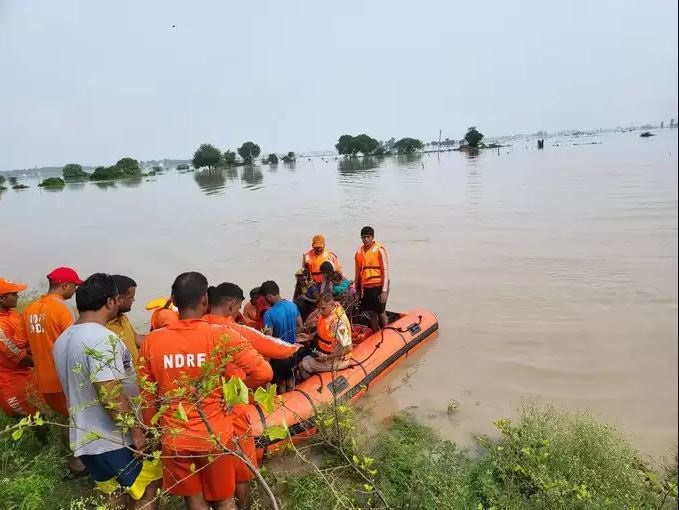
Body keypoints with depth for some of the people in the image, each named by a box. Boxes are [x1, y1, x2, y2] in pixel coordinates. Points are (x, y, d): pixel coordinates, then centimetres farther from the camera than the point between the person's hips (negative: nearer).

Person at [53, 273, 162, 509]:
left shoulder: (63, 340, 6)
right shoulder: (102, 338, -23)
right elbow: (111, 395, -28)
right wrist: (136, 430, -18)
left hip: (83, 439, 9)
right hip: (114, 439, -9)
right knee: (148, 491, 10)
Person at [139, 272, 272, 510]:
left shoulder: (152, 341, -8)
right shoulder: (221, 336, -16)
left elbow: (147, 397, 1)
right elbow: (264, 373, -21)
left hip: (174, 438, 2)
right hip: (216, 435, -2)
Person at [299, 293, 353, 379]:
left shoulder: (339, 323, -30)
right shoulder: (324, 313, -5)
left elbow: (346, 348, -27)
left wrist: (327, 358, -24)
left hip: (336, 360, -8)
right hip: (324, 353, 8)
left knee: (303, 366, -7)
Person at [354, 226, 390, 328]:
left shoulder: (380, 250, -9)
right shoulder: (359, 251, 8)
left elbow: (385, 271, -10)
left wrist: (384, 291, -13)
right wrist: (356, 287, 16)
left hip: (378, 287, -5)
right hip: (364, 288, 5)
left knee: (381, 313, 3)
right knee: (371, 313, 12)